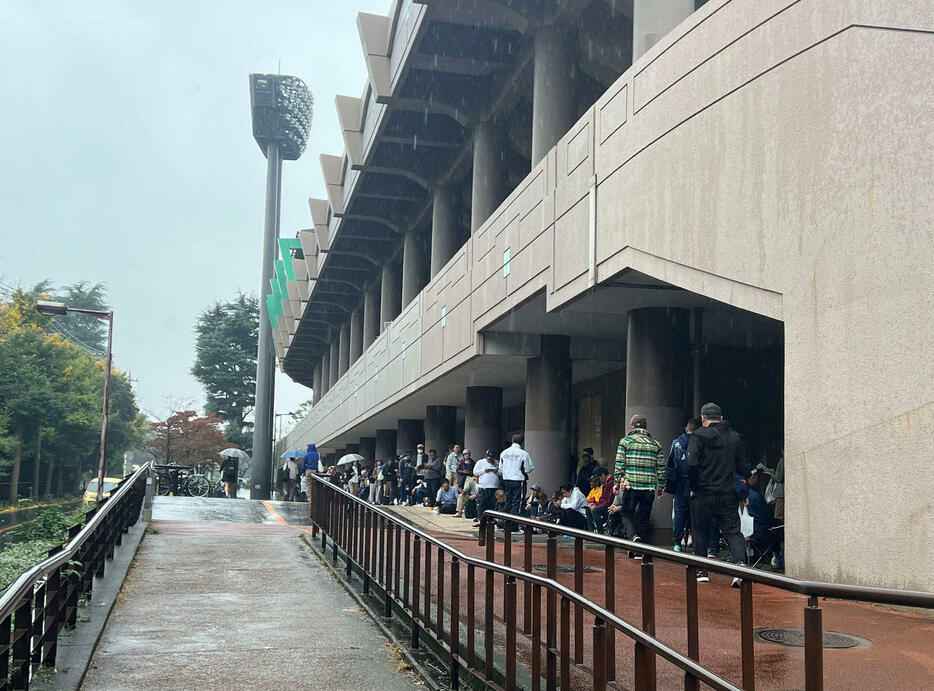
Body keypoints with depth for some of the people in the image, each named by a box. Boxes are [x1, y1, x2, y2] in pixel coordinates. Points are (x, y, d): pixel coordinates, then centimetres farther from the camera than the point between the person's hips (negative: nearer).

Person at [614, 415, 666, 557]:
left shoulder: (625, 441, 2)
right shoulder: (656, 445, 10)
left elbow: (619, 465, -3)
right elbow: (661, 469, 9)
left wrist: (618, 482, 5)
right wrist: (661, 487, 16)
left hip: (630, 486, -2)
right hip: (649, 488, 2)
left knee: (627, 515, 10)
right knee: (643, 518, 10)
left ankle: (634, 536, -17)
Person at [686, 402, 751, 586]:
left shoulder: (699, 436, -6)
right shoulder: (734, 437, 7)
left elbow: (692, 464, -17)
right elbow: (743, 468, 7)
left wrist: (694, 486, -3)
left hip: (703, 495, -2)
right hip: (727, 495, 2)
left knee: (701, 533, 11)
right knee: (732, 531, 3)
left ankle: (702, 571, 16)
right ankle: (739, 563, -18)